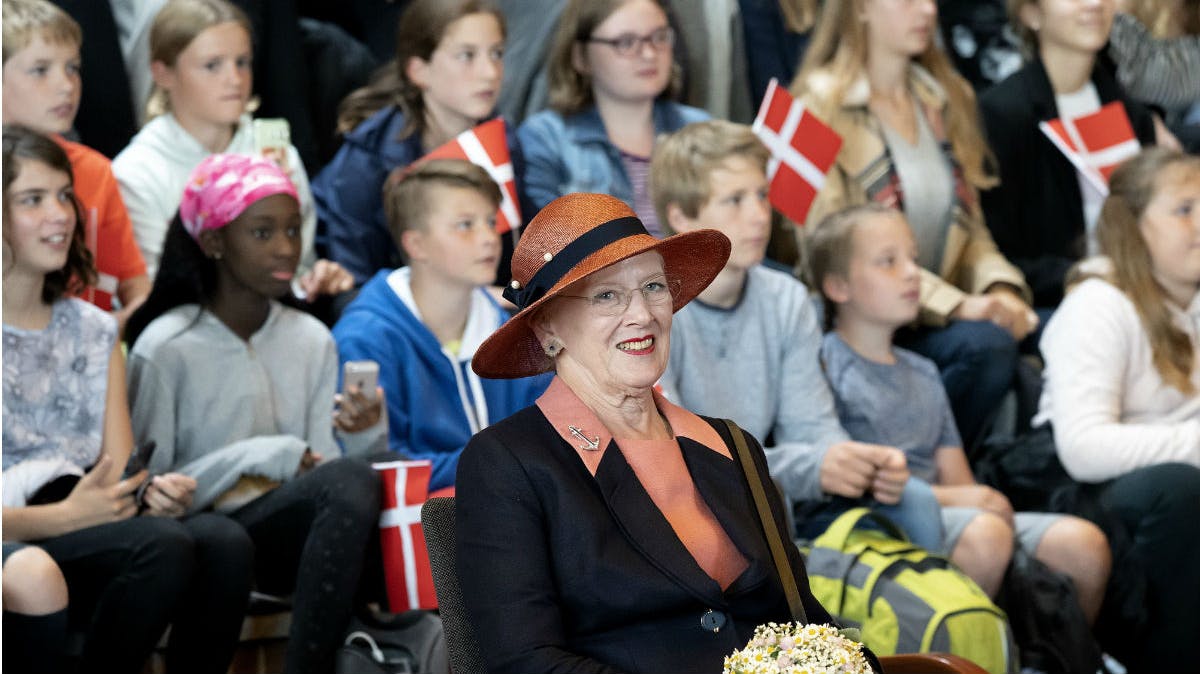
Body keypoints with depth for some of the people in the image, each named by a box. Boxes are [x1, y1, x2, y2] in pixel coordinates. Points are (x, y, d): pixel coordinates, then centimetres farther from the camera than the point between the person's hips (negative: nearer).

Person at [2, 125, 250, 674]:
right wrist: (67, 516, -18)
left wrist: (154, 493, -10)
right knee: (161, 546, -32)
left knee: (222, 542, -25)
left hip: (85, 529, 6)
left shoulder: (92, 330, 19)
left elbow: (122, 480, 13)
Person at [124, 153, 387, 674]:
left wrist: (365, 435, -13)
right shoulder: (165, 348, -2)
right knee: (352, 481, -31)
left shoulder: (312, 340, 14)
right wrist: (257, 457, -12)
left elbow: (321, 467, 8)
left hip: (295, 530, 5)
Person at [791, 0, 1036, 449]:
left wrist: (1002, 290, -6)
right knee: (985, 343, -32)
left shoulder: (948, 98, 16)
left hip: (937, 318, 6)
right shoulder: (823, 104, -5)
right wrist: (954, 303, -22)